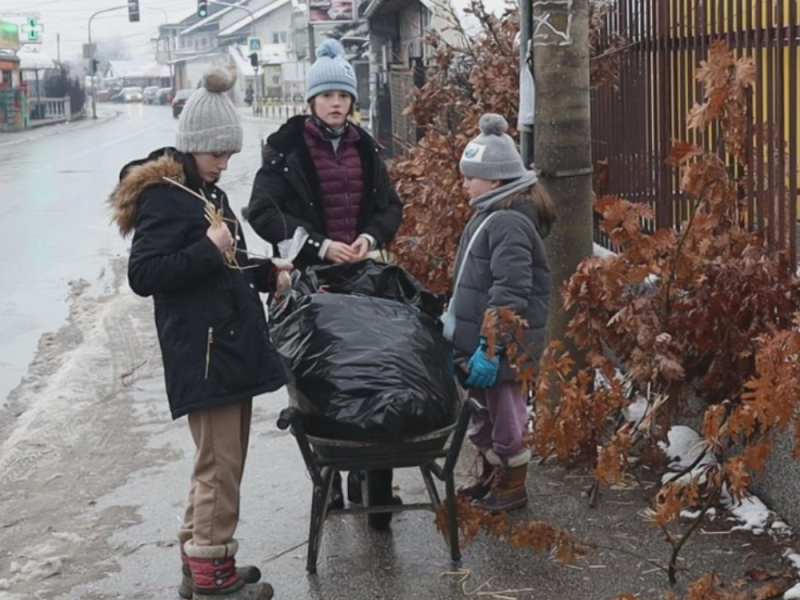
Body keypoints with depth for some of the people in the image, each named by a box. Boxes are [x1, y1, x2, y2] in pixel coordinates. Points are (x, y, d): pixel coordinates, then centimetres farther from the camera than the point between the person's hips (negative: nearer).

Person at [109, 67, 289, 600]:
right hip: (201, 352, -10)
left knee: (222, 461, 16)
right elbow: (143, 275, -20)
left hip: (232, 346, 10)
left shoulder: (207, 193, 16)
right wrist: (209, 249, -23)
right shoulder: (163, 197, -11)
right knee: (220, 465, -4)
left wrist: (267, 276, 11)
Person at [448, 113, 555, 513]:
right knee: (482, 410, 20)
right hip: (479, 337, 10)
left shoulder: (509, 223, -20)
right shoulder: (489, 215, 13)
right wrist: (456, 319, 23)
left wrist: (490, 347, -27)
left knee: (505, 412, 4)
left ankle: (512, 486, 18)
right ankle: (490, 478, 34)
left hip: (503, 344, -10)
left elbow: (510, 292, -27)